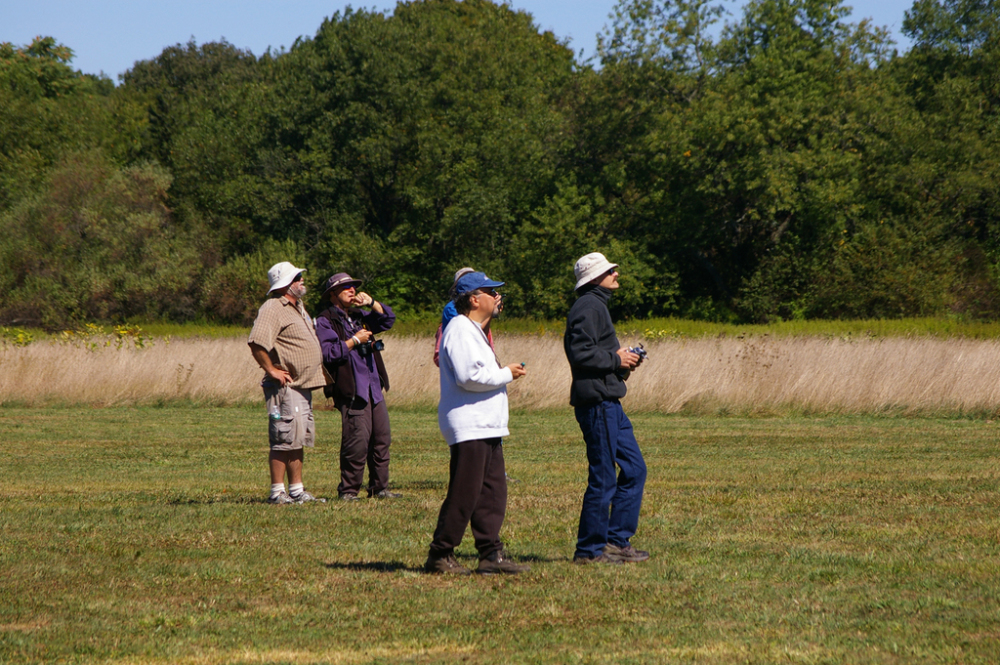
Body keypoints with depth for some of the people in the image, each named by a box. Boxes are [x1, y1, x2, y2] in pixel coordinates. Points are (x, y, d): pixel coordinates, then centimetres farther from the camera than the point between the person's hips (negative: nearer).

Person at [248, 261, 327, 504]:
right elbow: (256, 342, -29)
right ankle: (277, 492, -7)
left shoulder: (297, 307, 18)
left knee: (300, 439, 12)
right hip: (286, 386, -10)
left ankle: (296, 490, 17)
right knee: (285, 439, -10)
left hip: (303, 386, 10)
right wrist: (271, 370, -21)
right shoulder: (273, 309, -14)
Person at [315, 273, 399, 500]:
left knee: (381, 439, 6)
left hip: (373, 388, 8)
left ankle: (380, 487, 14)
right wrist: (354, 341, -10)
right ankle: (348, 490, -4)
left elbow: (388, 320, 20)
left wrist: (371, 302, 7)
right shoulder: (325, 321, -2)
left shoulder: (360, 316, 21)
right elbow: (328, 353, -14)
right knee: (357, 442, -12)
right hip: (351, 391, -7)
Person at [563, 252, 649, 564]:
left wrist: (622, 360, 11)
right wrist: (616, 360, -12)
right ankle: (590, 549, 0)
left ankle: (617, 540, 15)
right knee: (603, 478, -7)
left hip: (608, 403, 11)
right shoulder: (589, 307, -12)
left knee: (634, 469, 12)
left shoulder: (597, 305, 21)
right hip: (596, 401, -11)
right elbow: (581, 354, -22)